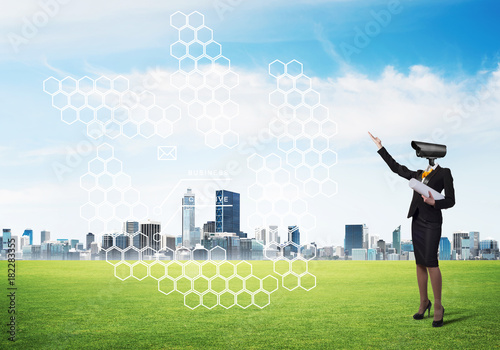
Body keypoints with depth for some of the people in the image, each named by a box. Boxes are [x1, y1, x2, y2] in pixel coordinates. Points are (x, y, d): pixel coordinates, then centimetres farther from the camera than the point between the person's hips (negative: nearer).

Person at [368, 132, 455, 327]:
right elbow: (396, 168, 22)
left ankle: (438, 306, -7)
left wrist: (434, 202, -21)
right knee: (420, 262, 6)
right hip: (417, 221, 6)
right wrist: (380, 148, 23)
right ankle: (424, 302, 14)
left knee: (431, 262, -14)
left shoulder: (444, 173, -1)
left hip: (432, 222, -6)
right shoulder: (418, 174, 16)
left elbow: (450, 200, -3)